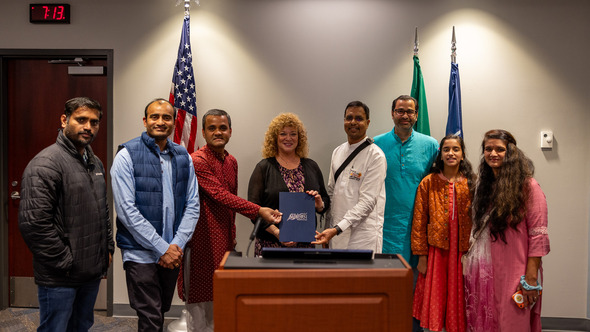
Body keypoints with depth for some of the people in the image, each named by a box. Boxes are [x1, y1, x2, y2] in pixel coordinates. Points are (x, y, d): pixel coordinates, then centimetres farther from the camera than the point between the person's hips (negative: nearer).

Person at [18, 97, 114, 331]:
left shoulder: (95, 163, 12)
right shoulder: (46, 163, -16)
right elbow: (33, 223, -23)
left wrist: (108, 248, 13)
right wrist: (65, 262, -18)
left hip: (92, 274, 8)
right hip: (60, 280, -8)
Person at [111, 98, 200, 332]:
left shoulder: (183, 157, 7)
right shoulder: (127, 155, -8)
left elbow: (192, 205, 6)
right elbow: (126, 210, -14)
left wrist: (177, 246, -6)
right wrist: (163, 248, -15)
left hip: (172, 253, 5)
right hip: (141, 253, -5)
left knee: (162, 312, 18)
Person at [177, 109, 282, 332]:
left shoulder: (232, 162, 11)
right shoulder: (197, 161, -14)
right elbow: (220, 196, -22)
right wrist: (258, 211, -26)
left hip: (224, 241, 7)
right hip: (202, 240, -7)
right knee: (200, 301, 2)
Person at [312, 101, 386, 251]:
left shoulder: (375, 156, -10)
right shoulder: (337, 152, 12)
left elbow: (367, 201, -16)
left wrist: (337, 229, -22)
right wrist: (328, 230, 13)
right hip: (336, 232, 6)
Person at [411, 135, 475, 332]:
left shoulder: (471, 183, 4)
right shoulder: (428, 183, 1)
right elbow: (419, 221, 0)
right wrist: (421, 255, -3)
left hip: (462, 253, 1)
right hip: (436, 251, -1)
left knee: (458, 303, 8)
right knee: (435, 301, 4)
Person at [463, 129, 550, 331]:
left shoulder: (527, 186, -8)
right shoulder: (484, 184, 11)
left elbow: (538, 236, -12)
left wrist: (531, 279, -16)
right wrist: (470, 262, 9)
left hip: (512, 273, -6)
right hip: (483, 271, 6)